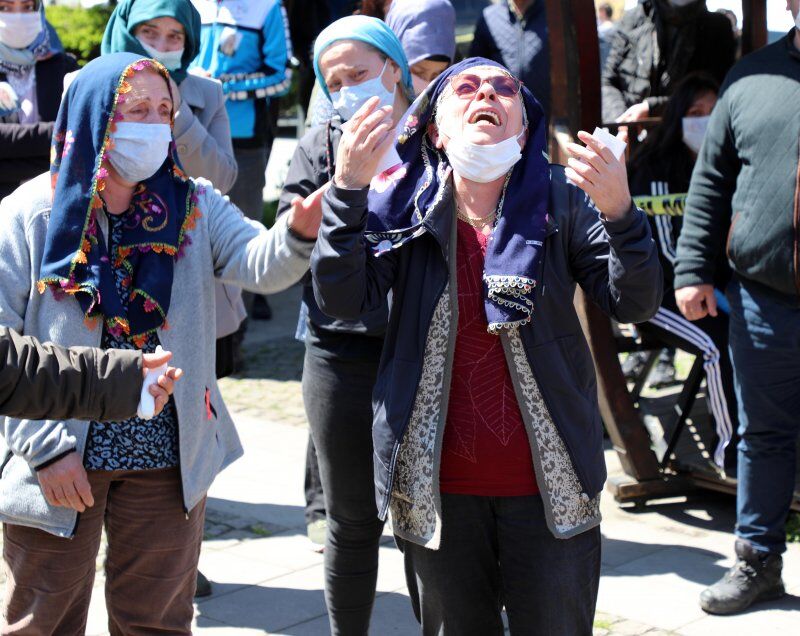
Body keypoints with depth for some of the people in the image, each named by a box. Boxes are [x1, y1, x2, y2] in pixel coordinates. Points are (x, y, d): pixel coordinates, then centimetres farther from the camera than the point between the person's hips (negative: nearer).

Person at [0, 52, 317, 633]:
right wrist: (47, 446, -14)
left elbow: (262, 264, -19)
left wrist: (299, 230, -42)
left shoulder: (194, 207, -1)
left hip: (168, 456, 2)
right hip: (58, 460, -2)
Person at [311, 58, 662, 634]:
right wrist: (347, 190, -26)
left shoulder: (561, 201, -3)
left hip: (548, 484, 0)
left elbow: (636, 304, -12)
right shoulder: (401, 206, -2)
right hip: (437, 487, 1)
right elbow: (342, 299, -15)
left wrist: (620, 214, -29)